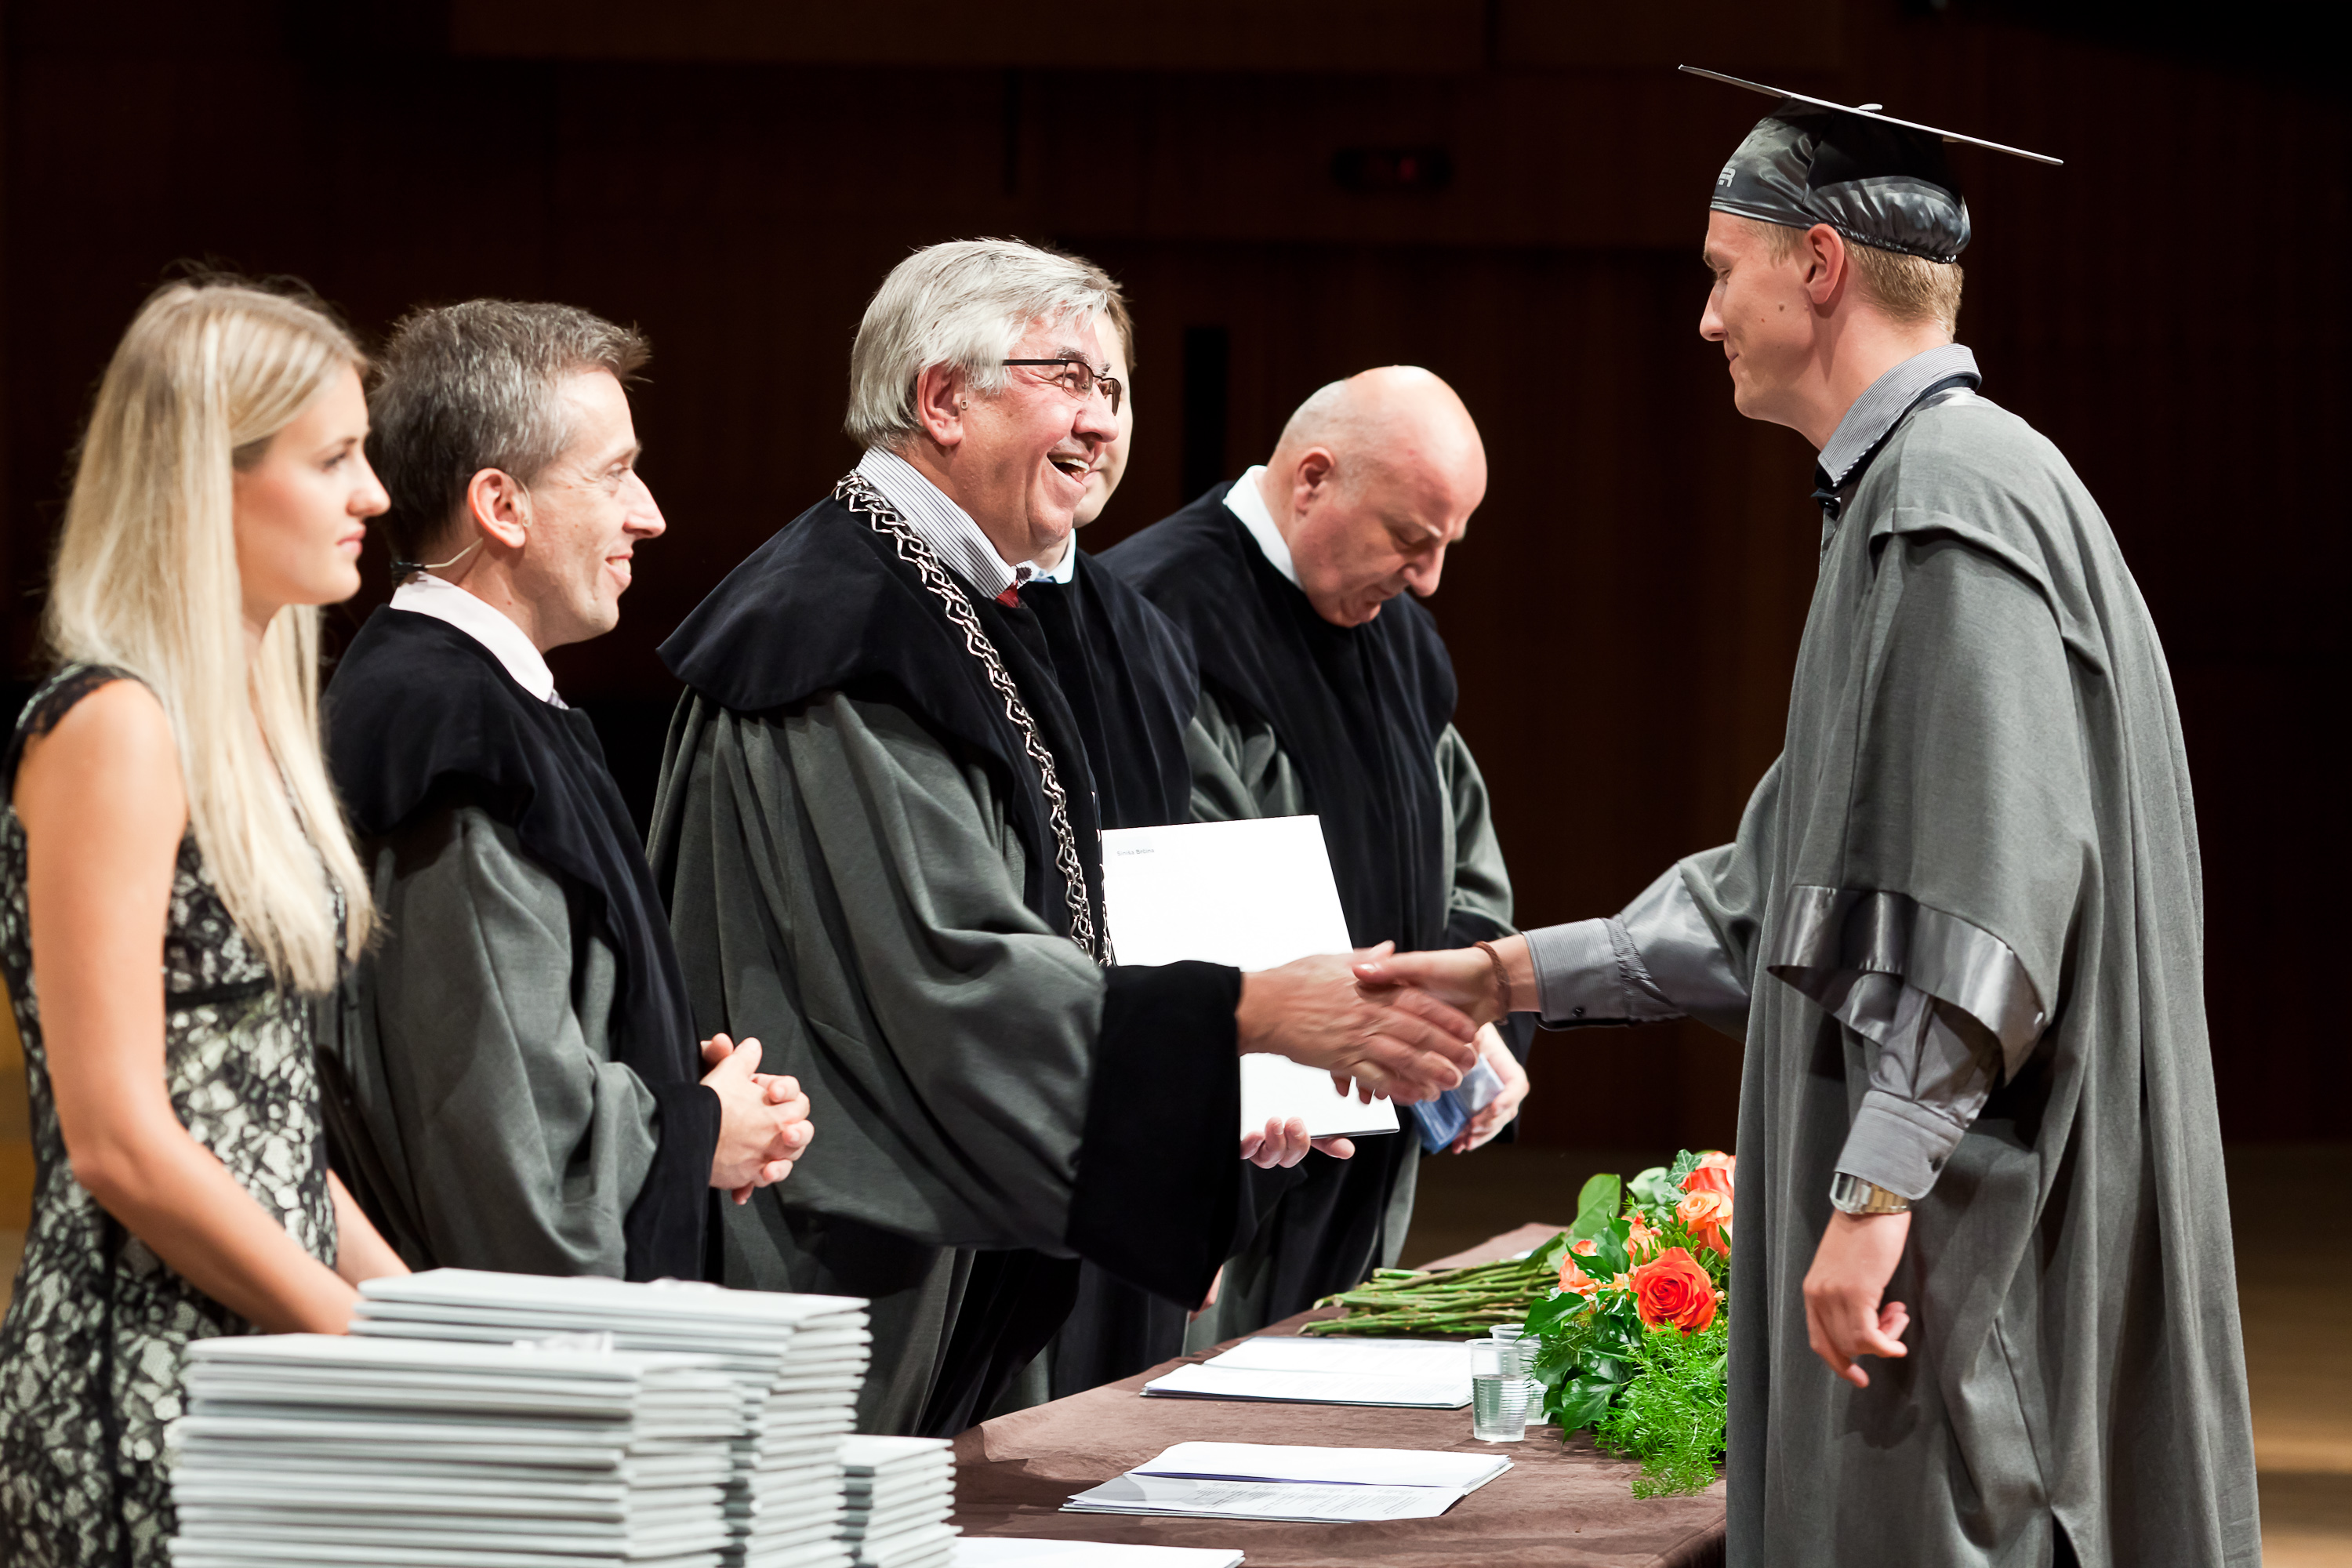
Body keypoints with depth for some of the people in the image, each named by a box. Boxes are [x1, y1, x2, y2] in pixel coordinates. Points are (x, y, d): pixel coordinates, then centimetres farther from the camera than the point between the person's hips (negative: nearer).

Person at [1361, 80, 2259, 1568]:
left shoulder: (1955, 497, -15)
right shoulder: (1907, 495, 20)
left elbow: (1985, 885, -24)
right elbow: (1800, 883, 24)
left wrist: (1875, 1188, -26)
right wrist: (1516, 974, 23)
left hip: (1970, 1217, -11)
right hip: (1925, 1192, 11)